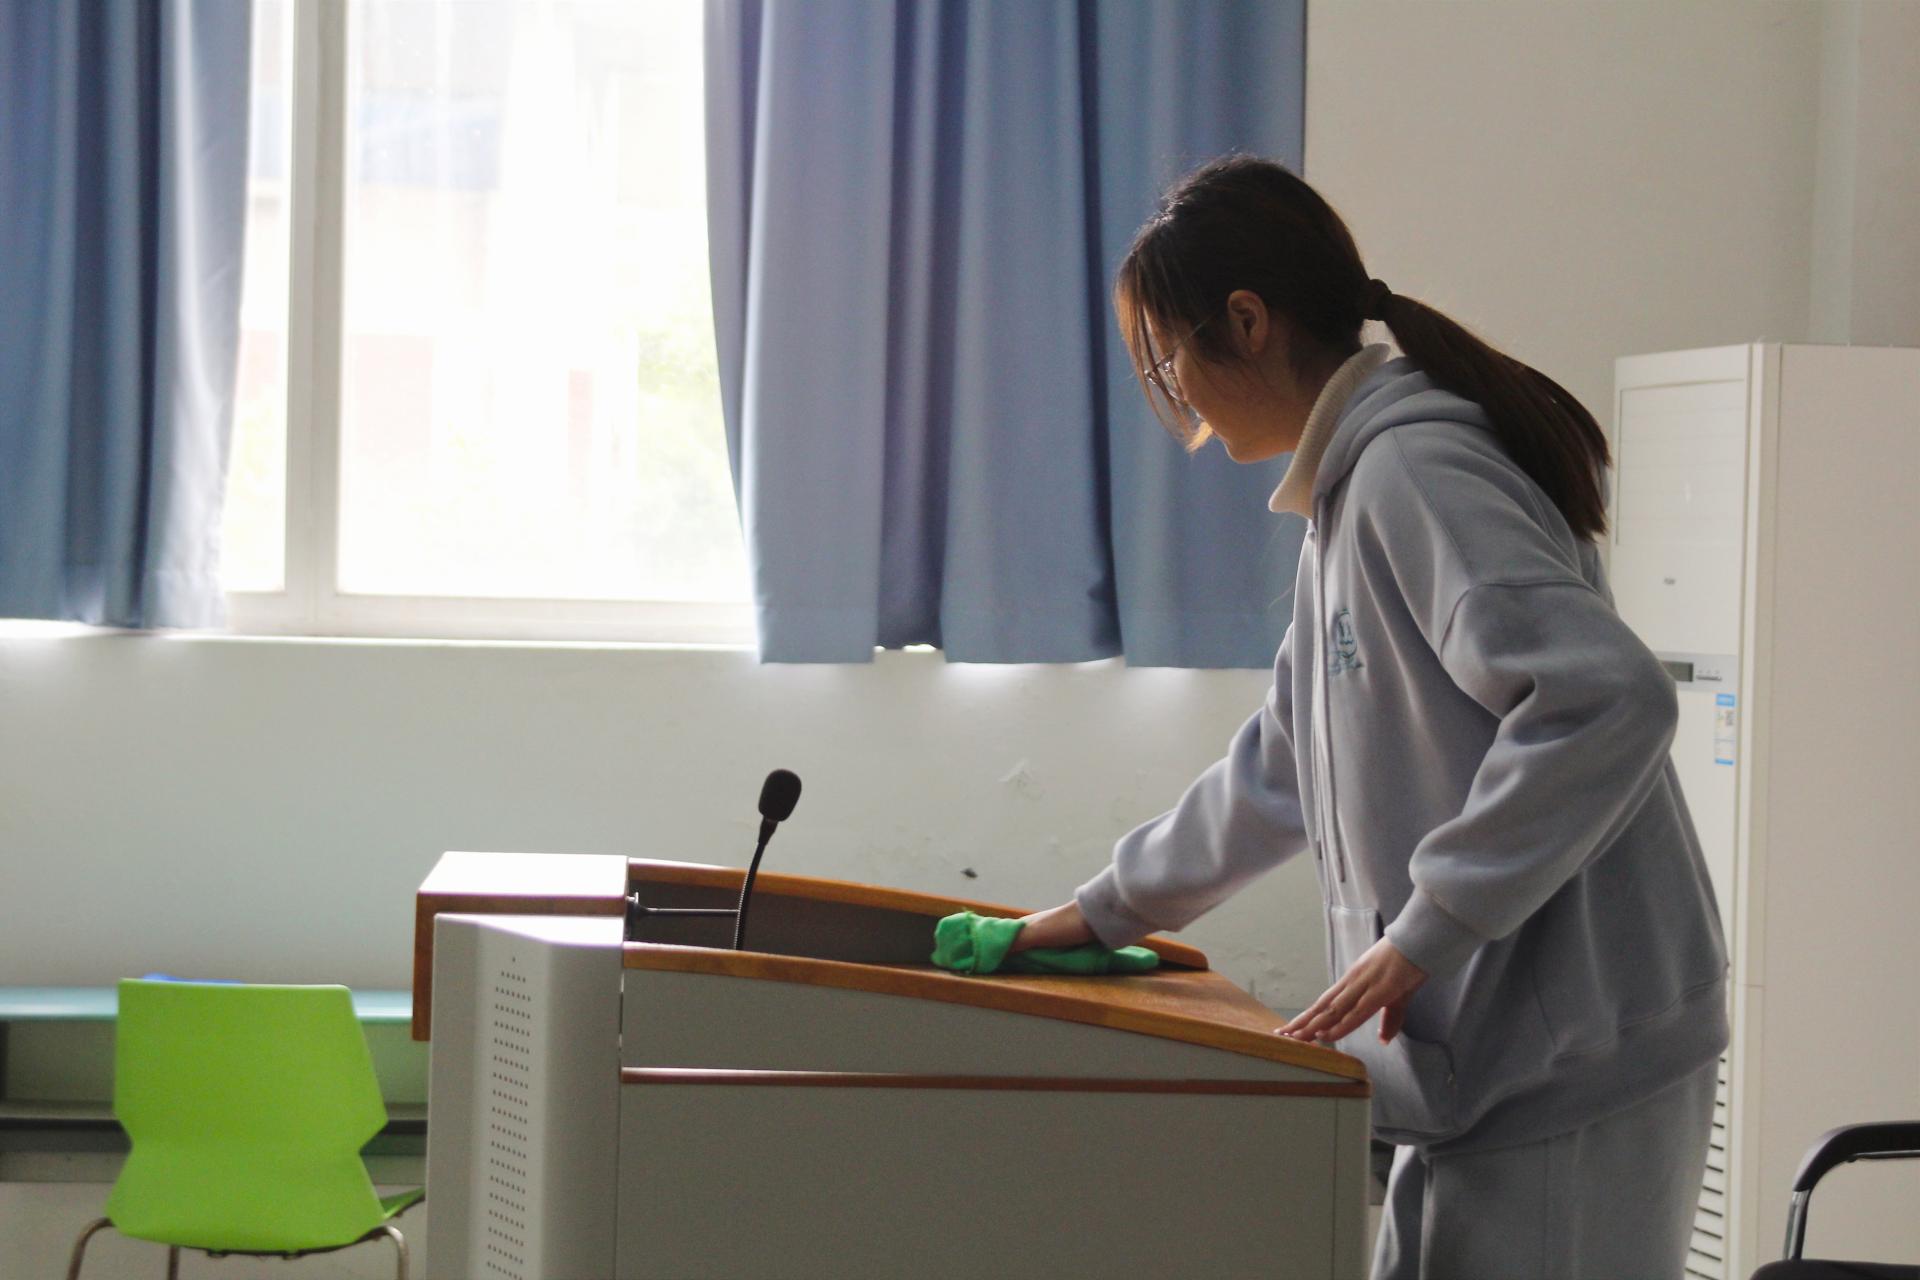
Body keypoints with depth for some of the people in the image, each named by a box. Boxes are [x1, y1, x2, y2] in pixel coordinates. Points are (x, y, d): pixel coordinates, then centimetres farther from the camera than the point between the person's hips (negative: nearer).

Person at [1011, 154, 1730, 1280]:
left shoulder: (1416, 472, -15)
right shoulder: (1356, 489, 18)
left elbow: (1608, 697, -28)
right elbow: (1285, 767, 31)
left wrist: (1428, 930, -24)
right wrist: (1107, 912, 35)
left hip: (1565, 1065, -10)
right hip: (1487, 1060, 10)